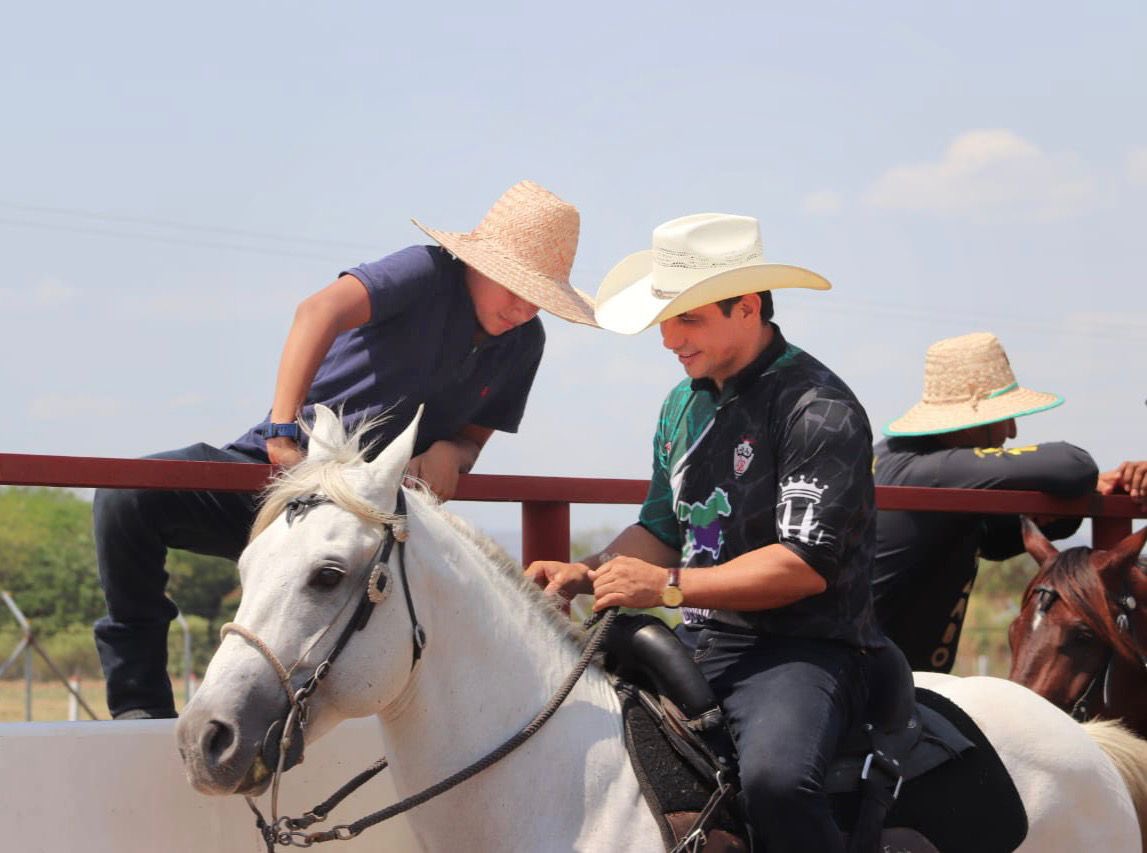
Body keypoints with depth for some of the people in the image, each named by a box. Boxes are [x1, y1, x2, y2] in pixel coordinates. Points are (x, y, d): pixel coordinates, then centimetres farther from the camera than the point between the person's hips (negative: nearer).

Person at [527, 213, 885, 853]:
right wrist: (587, 574, 1)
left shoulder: (818, 409, -13)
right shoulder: (684, 404, 14)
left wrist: (667, 586, -21)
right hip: (703, 641, 8)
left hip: (804, 647, -8)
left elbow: (807, 565, -19)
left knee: (775, 778, -36)